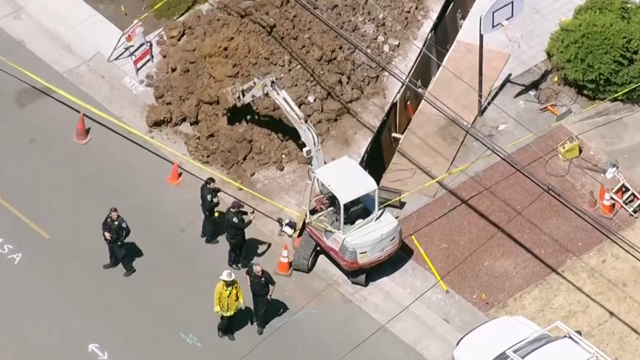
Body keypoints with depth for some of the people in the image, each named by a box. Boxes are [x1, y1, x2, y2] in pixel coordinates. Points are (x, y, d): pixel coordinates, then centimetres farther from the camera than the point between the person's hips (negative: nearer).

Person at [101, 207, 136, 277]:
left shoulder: (121, 221, -32)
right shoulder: (108, 217, -15)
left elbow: (127, 230, -24)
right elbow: (104, 224, 4)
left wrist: (121, 239, -19)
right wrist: (105, 232, -13)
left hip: (117, 242, -6)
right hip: (109, 240, 7)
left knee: (121, 255, 2)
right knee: (112, 252, 30)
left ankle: (130, 268, 18)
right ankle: (113, 263, 58)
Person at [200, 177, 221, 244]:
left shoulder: (204, 186, -15)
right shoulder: (208, 194, -41)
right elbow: (208, 206, -38)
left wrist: (216, 190, -9)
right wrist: (214, 202, -33)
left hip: (204, 206, 9)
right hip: (208, 210, -9)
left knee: (206, 220, 32)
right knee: (211, 223, 15)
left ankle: (203, 233, 56)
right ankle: (209, 239, 36)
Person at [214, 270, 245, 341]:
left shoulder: (235, 284, -21)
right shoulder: (220, 286, -31)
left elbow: (239, 293, -4)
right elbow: (216, 298, -21)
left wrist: (241, 302, 2)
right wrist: (218, 309, -17)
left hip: (233, 307, 4)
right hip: (224, 308, -4)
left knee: (231, 321, 22)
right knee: (225, 322, 12)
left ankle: (229, 333, 48)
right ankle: (220, 329, 47)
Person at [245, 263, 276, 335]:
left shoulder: (266, 275, -38)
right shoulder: (250, 271, -28)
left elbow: (272, 284, -22)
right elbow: (247, 273, 0)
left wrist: (270, 295, -13)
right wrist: (248, 282, -2)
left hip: (263, 295, -4)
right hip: (254, 294, 4)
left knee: (261, 311, 9)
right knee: (255, 306, 29)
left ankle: (260, 326, 33)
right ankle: (256, 317, 61)